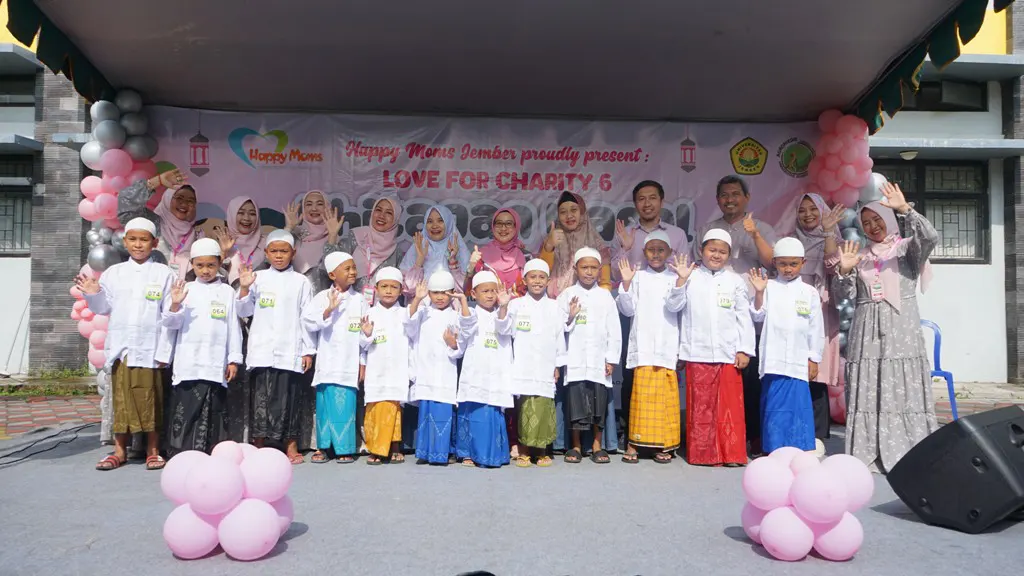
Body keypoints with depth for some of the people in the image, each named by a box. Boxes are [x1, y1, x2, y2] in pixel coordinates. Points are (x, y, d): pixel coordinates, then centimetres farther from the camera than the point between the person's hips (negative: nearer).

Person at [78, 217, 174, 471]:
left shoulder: (163, 273, 3)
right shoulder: (113, 272, 10)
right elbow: (104, 307, 13)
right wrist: (93, 295, -5)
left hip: (150, 347, -2)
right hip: (120, 346, 2)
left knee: (150, 398, 2)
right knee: (121, 397, 7)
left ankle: (153, 450, 12)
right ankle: (119, 450, 17)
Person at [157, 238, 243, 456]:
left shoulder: (227, 292, 6)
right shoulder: (185, 289, 6)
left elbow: (233, 327, 5)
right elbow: (172, 324, 4)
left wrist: (234, 359, 2)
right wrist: (175, 304, -16)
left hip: (215, 364, 0)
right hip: (188, 363, 0)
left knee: (213, 410, 5)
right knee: (185, 407, 1)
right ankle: (181, 452, 8)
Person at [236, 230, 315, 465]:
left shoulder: (300, 281, 7)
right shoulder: (258, 278, 8)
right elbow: (244, 312, 11)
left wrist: (309, 350, 2)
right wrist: (244, 288, -5)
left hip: (291, 351, 0)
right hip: (262, 350, 1)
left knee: (290, 397, 2)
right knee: (262, 396, 0)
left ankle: (291, 445, 11)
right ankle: (258, 445, 8)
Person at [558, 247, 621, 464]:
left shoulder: (605, 296, 7)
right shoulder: (566, 295, 4)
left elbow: (614, 330, 6)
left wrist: (611, 359, 1)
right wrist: (570, 318, -17)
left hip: (599, 360, 1)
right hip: (575, 360, -1)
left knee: (599, 402, 5)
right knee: (576, 402, 0)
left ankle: (597, 445, 18)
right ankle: (576, 446, 14)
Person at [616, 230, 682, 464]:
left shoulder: (674, 278, 10)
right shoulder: (637, 277, 9)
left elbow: (675, 306, -2)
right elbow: (628, 309, 3)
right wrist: (626, 284, -9)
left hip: (667, 346, 1)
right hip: (643, 346, -1)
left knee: (666, 396, 1)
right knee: (641, 394, -3)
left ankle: (663, 445, 11)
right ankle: (634, 443, 5)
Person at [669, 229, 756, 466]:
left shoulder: (735, 281, 8)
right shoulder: (691, 277, 6)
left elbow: (744, 317, 7)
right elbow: (674, 306, -1)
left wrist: (744, 350, 0)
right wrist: (681, 280, -13)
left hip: (728, 353, 1)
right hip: (697, 352, 0)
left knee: (730, 405, 2)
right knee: (700, 405, 4)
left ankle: (731, 453, 11)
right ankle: (702, 453, 13)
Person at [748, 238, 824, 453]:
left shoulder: (810, 292, 8)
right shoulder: (769, 287, 6)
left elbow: (816, 328, 9)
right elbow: (758, 316, 0)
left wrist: (814, 359, 6)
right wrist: (759, 292, -13)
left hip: (798, 360, 1)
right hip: (774, 358, -1)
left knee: (797, 403, 1)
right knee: (775, 405, 1)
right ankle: (775, 449, 11)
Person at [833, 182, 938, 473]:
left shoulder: (907, 247, 8)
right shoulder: (861, 256, 17)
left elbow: (930, 237, -15)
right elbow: (845, 294, 10)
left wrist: (905, 209, -21)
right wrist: (844, 271, -7)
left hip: (901, 327, -3)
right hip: (867, 329, 3)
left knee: (903, 390, -8)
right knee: (867, 392, -1)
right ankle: (869, 456, 2)